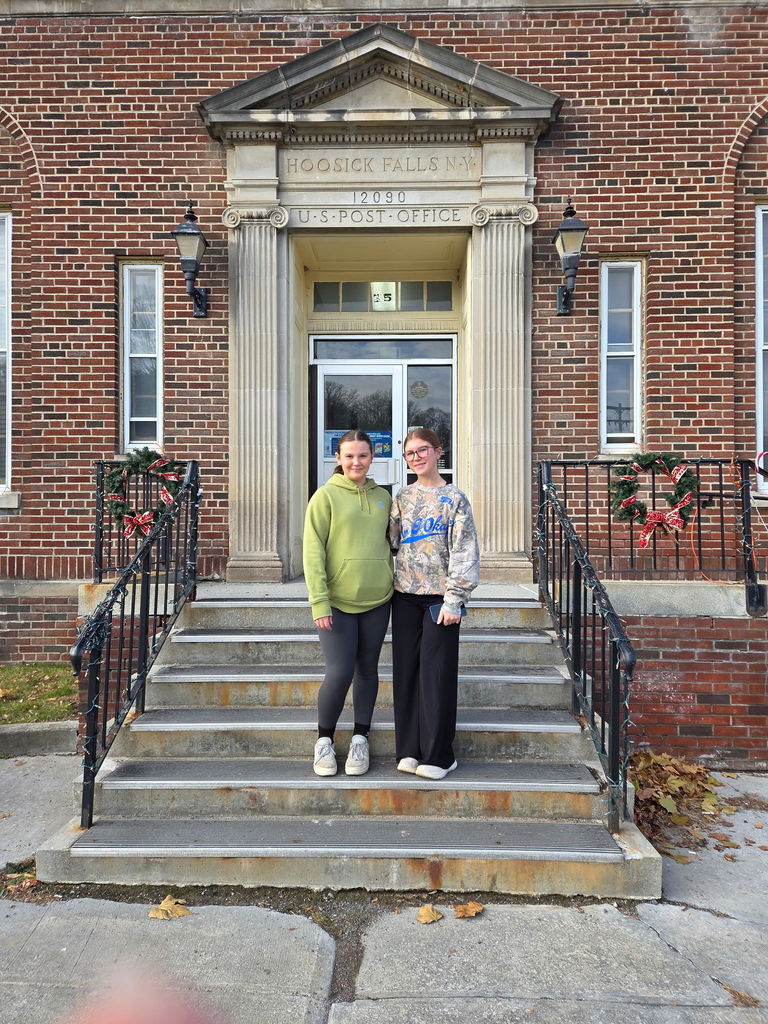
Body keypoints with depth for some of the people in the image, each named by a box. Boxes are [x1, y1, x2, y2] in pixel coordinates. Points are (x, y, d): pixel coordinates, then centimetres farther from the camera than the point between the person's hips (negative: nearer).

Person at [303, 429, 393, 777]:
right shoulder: (326, 496, -5)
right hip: (337, 601, -4)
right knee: (339, 673, -6)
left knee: (367, 670, 11)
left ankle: (360, 739, 26)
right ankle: (324, 739, 18)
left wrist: (393, 584, 9)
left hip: (377, 600, 4)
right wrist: (319, 602, -15)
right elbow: (313, 552, -8)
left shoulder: (382, 496, 9)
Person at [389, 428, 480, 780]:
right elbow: (391, 541, 12)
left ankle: (438, 754, 11)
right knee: (406, 670, 6)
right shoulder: (402, 498, 12)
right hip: (405, 595, 4)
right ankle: (409, 749, 18)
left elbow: (464, 552, -7)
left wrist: (454, 600, -12)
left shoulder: (454, 498, -1)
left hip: (439, 596, -4)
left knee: (437, 673, -1)